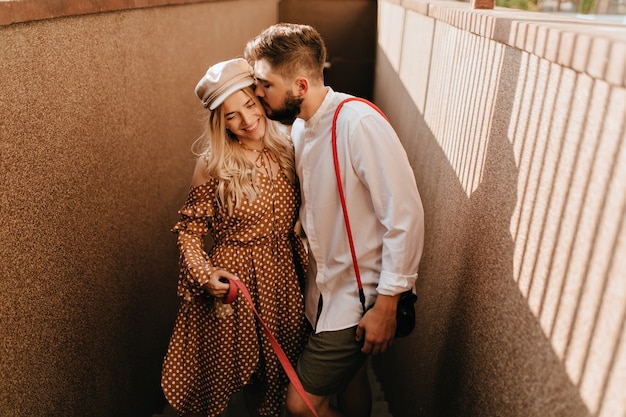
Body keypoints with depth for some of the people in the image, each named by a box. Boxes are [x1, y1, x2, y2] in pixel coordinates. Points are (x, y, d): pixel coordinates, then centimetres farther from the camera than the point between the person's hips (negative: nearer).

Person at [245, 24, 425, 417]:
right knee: (347, 378, 24)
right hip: (324, 287, 8)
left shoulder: (359, 123, -24)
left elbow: (406, 215, -24)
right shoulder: (299, 126, 3)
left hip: (361, 293, -7)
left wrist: (387, 305, -20)